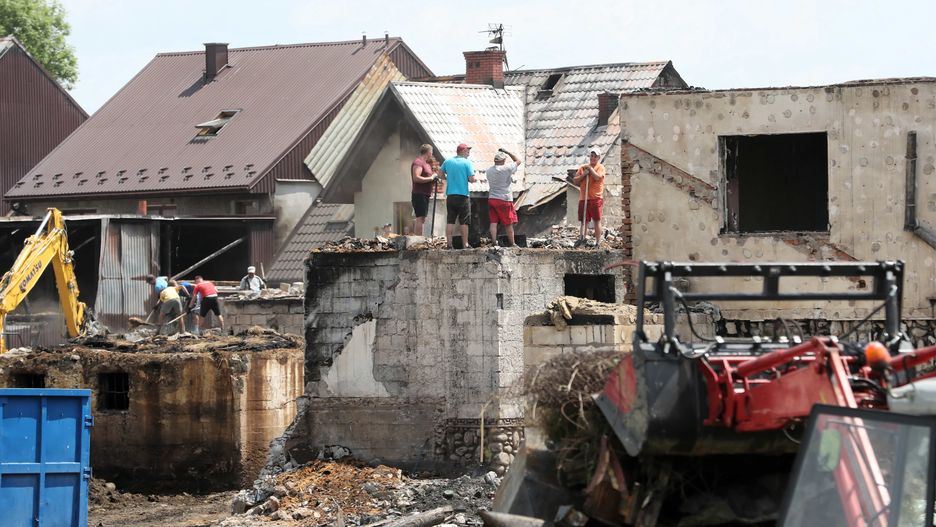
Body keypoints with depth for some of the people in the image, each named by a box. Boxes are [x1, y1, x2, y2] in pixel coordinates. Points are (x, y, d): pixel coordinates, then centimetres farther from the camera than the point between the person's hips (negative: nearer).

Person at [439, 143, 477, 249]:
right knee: (463, 222, 2)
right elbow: (472, 179, -12)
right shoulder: (467, 163, -8)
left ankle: (449, 243, 2)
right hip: (463, 196, -4)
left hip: (450, 195, 4)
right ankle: (465, 244, 3)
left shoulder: (448, 161, 6)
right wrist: (466, 179, 9)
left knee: (450, 221, 5)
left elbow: (440, 174, 14)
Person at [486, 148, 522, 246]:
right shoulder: (506, 169, -10)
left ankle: (493, 242, -2)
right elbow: (518, 161, 3)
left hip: (491, 199, 5)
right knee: (508, 223, 5)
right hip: (504, 199, -5)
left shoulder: (489, 171, 6)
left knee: (493, 222, 3)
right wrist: (507, 152, 9)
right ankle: (511, 243, 11)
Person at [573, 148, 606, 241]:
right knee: (584, 221, 3)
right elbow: (575, 181, 8)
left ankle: (597, 242, -1)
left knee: (597, 221, -2)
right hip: (583, 198, 4)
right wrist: (583, 175, -7)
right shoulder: (583, 167, 14)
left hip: (596, 198, -4)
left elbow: (597, 177, -17)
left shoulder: (600, 167, 2)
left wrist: (590, 168, -6)